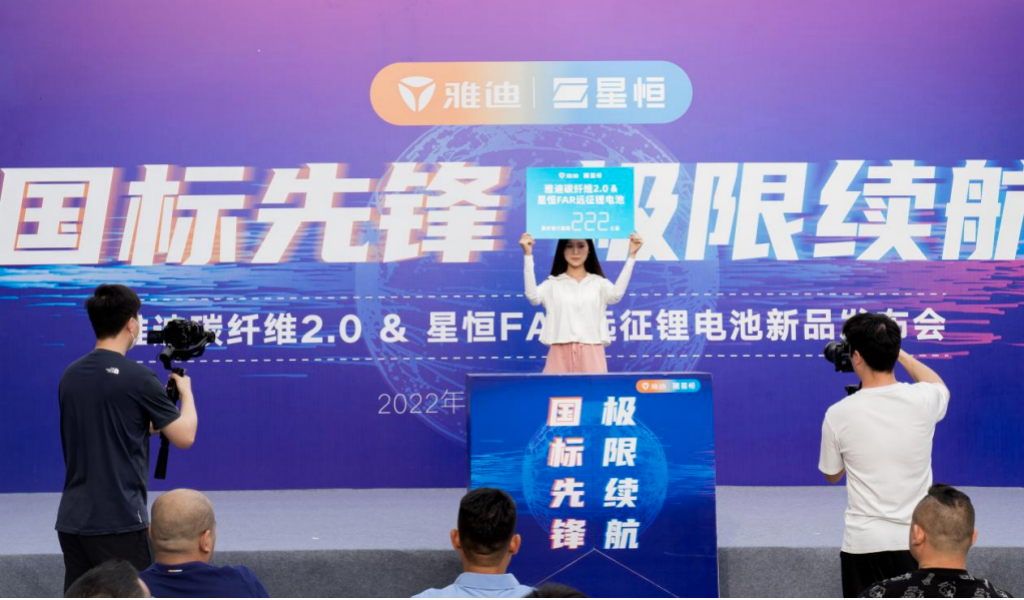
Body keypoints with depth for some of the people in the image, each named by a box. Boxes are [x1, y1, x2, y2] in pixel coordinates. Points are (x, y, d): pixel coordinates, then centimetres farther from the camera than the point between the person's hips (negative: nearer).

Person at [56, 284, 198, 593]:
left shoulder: (70, 376, 9)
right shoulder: (138, 377, -12)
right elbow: (185, 437, -3)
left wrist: (149, 423, 29)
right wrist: (185, 391, 13)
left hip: (72, 519, 7)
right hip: (119, 522, -7)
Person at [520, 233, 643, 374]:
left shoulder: (599, 282, 11)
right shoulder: (553, 284, 10)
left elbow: (616, 294, -10)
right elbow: (533, 296, -9)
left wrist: (631, 256, -14)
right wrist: (528, 255, -13)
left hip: (591, 354, 0)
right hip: (561, 354, 0)